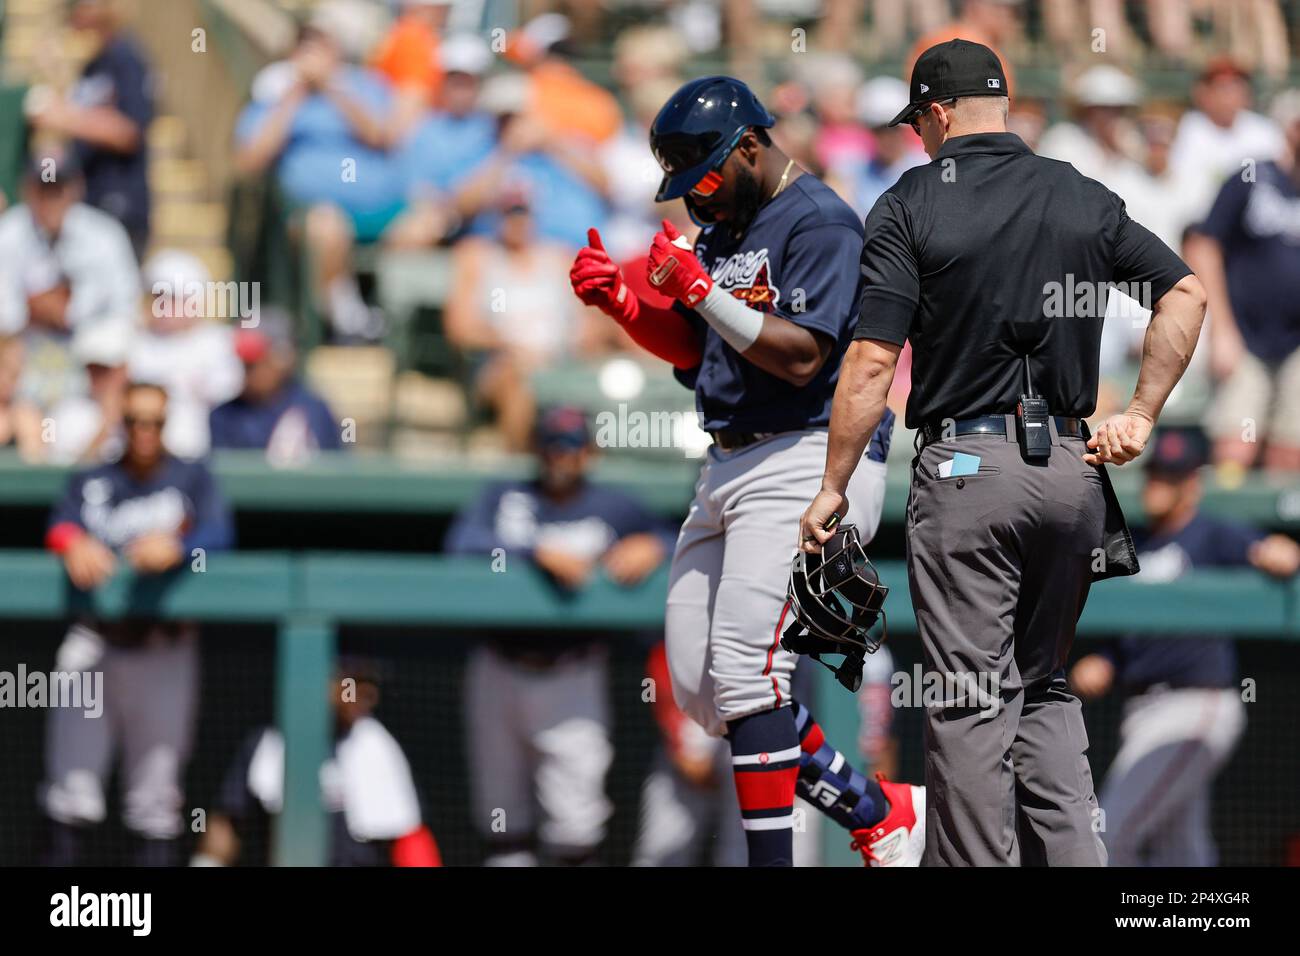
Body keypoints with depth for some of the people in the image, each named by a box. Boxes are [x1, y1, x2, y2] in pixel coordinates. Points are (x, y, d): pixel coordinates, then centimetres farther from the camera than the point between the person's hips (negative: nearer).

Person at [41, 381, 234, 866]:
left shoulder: (192, 478, 8)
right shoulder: (92, 481, 12)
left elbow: (218, 533, -9)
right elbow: (62, 522, -5)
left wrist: (175, 549, -30)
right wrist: (75, 544, -30)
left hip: (165, 648, -1)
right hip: (95, 641, 1)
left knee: (156, 794, -2)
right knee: (73, 779, -7)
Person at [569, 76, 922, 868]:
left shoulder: (819, 222, -11)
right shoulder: (726, 226, 17)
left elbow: (802, 355, -21)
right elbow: (690, 350, 22)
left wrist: (701, 289, -22)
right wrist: (622, 303, 5)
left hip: (808, 461, -10)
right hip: (729, 468, 10)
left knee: (745, 674, -18)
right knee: (699, 688, 8)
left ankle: (772, 861, -16)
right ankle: (882, 815, 16)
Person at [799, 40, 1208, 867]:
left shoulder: (912, 205, -4)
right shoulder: (1084, 199, 9)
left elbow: (872, 363, -9)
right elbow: (1187, 293, 7)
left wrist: (834, 487, -3)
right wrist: (1141, 418, 9)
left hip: (965, 465, -5)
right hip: (1070, 465, 5)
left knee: (970, 704, -2)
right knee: (1044, 686, 16)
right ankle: (1075, 856, 5)